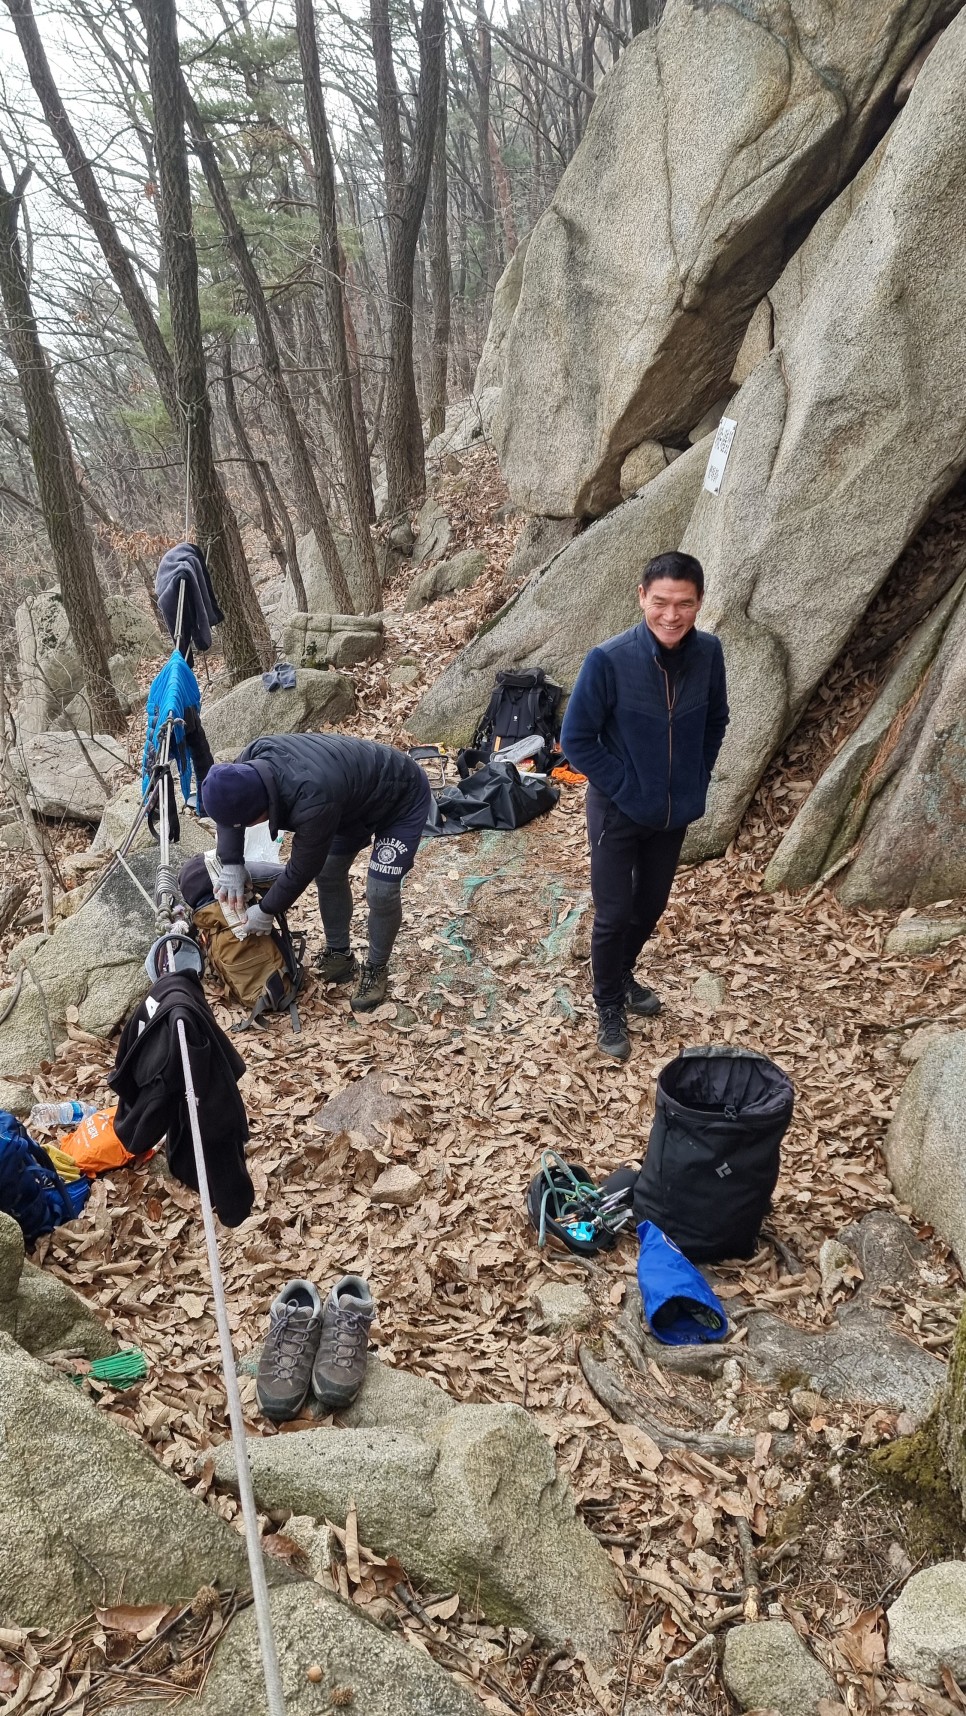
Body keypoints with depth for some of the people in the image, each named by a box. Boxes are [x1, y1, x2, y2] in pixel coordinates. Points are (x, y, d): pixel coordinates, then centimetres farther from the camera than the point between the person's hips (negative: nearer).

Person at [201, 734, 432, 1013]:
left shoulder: (313, 802, -45)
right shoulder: (255, 758, -22)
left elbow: (303, 868, -28)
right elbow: (229, 807, -1)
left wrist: (266, 910, -14)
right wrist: (232, 864, -10)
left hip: (403, 798, -8)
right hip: (358, 796, 8)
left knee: (380, 891, -12)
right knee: (327, 873, 8)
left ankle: (376, 969, 13)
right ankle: (339, 954, 27)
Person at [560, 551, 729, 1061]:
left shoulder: (708, 653, -11)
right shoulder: (608, 660, -24)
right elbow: (576, 739, -16)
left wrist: (696, 782, 2)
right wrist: (625, 790, -15)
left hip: (676, 811, 5)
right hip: (618, 812, -4)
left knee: (651, 905, 20)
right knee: (614, 914, 6)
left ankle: (622, 975, 45)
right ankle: (609, 1008, 26)